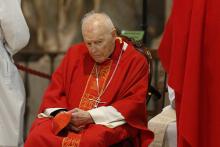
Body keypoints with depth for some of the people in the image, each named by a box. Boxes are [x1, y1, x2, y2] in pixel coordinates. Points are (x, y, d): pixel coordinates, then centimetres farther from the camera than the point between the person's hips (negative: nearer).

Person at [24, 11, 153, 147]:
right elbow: (55, 91, 14)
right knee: (38, 136, -27)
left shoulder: (135, 62, 1)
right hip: (68, 121, 4)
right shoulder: (75, 53, 13)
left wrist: (90, 116, -14)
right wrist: (62, 114, -9)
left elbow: (133, 104, -6)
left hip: (110, 124, -3)